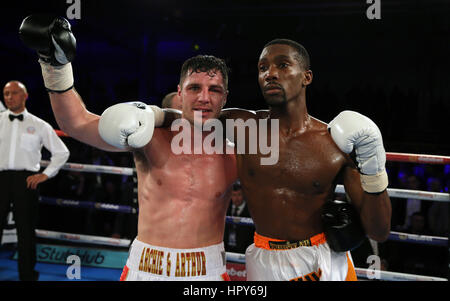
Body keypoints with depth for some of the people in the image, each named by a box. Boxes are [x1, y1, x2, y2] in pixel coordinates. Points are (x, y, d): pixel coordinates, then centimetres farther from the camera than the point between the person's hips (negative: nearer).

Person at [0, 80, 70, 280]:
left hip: (26, 180, -1)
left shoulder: (39, 125, 9)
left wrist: (45, 174, 3)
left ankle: (28, 276, 15)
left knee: (26, 230, 4)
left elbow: (62, 152, 13)